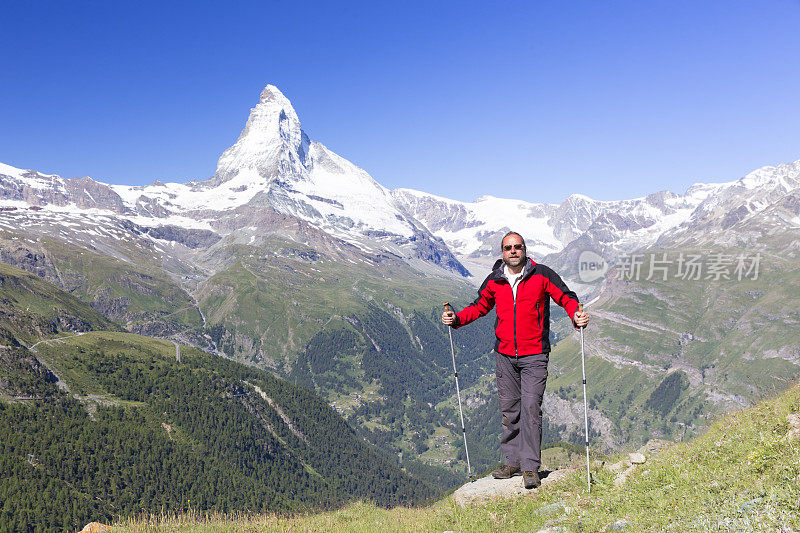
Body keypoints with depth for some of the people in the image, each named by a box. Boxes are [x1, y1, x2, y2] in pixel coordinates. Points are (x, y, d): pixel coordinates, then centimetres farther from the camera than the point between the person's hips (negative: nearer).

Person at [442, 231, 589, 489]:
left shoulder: (542, 275, -3)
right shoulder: (494, 280, 7)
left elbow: (566, 298, -1)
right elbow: (480, 306, 18)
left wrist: (576, 316, -21)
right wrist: (457, 318, 3)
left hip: (534, 356, -3)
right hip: (505, 355, 4)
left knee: (531, 408, -8)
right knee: (509, 410, 9)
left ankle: (530, 467, 2)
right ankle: (512, 461, 22)